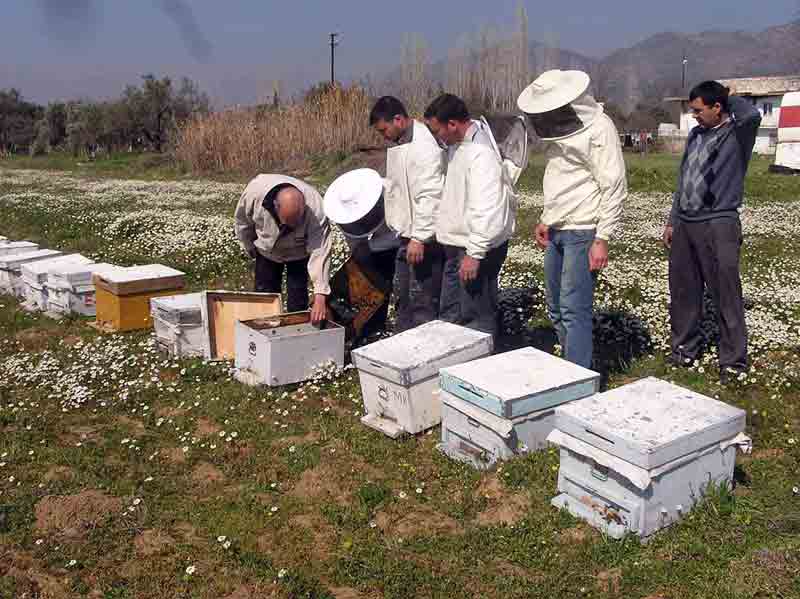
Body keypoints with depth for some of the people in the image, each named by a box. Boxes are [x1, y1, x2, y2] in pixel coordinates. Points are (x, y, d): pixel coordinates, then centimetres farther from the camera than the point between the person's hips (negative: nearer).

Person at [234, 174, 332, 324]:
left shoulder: (315, 207, -40)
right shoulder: (254, 192, -36)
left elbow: (320, 252, -40)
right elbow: (242, 221, -13)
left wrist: (320, 295, -46)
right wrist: (250, 248, 0)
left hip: (298, 254, -2)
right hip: (266, 251, 2)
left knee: (297, 302, -2)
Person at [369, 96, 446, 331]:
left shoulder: (424, 146, -19)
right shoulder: (398, 143, 12)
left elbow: (430, 196, -24)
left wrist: (419, 237, -24)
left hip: (424, 239, -10)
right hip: (406, 234, 10)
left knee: (423, 302, -4)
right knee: (404, 298, 19)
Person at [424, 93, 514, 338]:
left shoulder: (481, 153, -21)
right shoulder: (456, 146, 10)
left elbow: (487, 209, -27)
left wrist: (475, 253, -26)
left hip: (478, 247, -10)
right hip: (456, 245, 10)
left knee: (477, 318, 0)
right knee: (449, 314, 18)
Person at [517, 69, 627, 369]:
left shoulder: (598, 128, -13)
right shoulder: (560, 126, 13)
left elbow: (614, 187, -16)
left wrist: (602, 239, -19)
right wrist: (546, 219, 15)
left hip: (582, 233, -9)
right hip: (556, 232, 9)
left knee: (574, 311, -10)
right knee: (556, 310, 12)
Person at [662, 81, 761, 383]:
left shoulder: (738, 134, -6)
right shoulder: (696, 135, 15)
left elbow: (752, 114, -30)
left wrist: (729, 98, -9)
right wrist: (672, 221, 18)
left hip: (718, 225, -7)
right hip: (685, 224, 7)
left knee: (726, 296, -2)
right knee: (683, 291, 12)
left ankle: (733, 361, 7)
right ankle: (684, 348, 26)